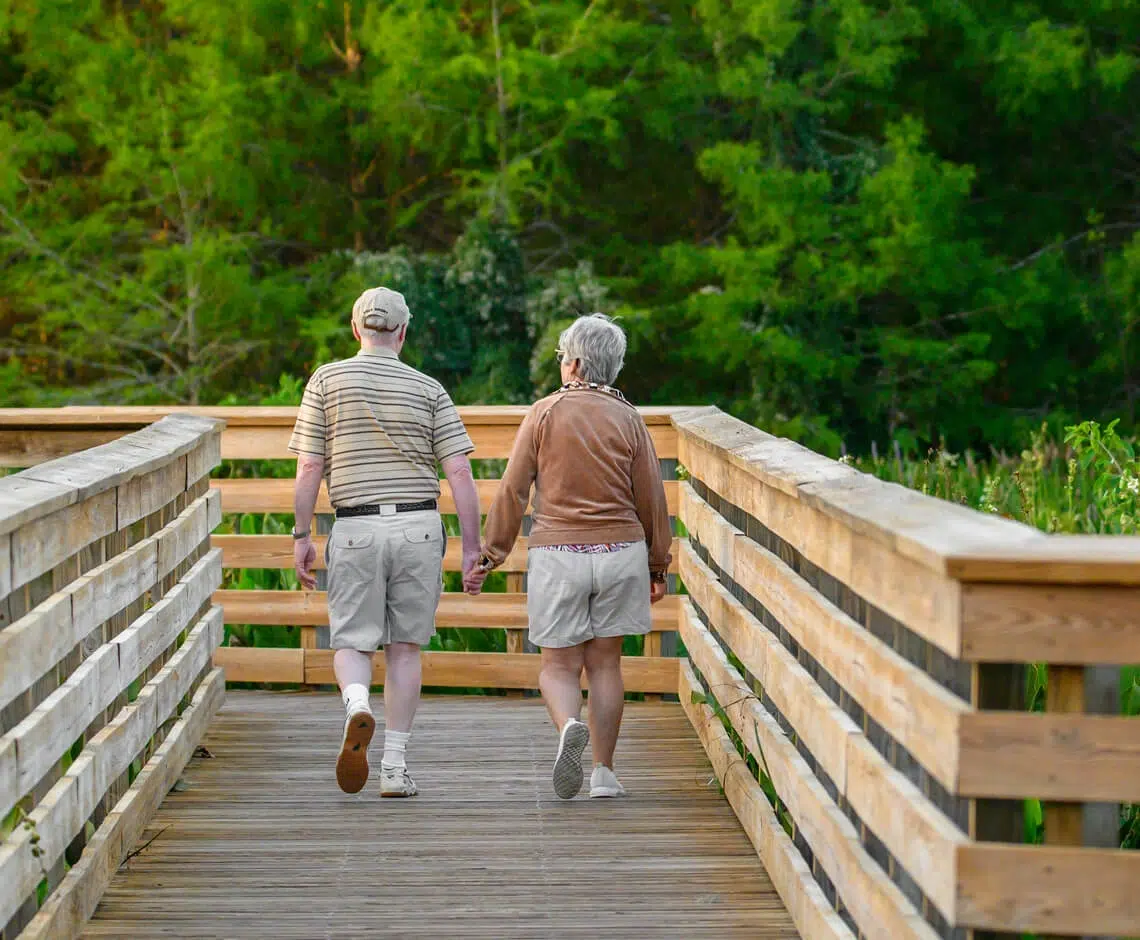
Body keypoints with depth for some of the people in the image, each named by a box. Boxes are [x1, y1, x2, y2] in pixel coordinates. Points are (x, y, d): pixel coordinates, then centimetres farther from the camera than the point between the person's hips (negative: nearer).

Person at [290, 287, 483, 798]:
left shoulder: (327, 380, 0)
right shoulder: (428, 389, 3)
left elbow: (309, 469, -2)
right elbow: (459, 472, -3)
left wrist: (301, 535, 6)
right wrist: (472, 546, 1)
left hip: (356, 530, -1)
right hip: (419, 526, 1)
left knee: (352, 643, 6)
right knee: (405, 647, 10)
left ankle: (358, 705, -27)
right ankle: (394, 765, 7)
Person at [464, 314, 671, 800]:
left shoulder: (544, 413, -3)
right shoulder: (629, 419, 3)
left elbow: (512, 492, -3)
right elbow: (651, 499, 5)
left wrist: (488, 556, 4)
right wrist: (657, 566, 14)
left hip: (558, 554, -2)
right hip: (620, 550, 2)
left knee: (559, 665, 6)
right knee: (605, 662, 11)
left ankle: (569, 726, -25)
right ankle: (605, 772, 8)